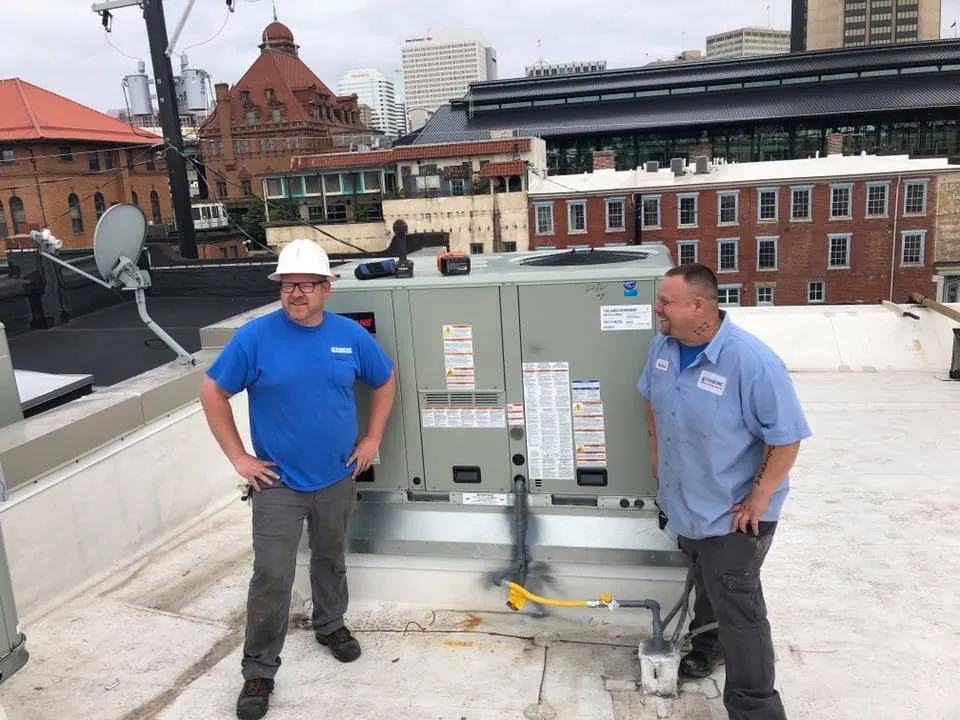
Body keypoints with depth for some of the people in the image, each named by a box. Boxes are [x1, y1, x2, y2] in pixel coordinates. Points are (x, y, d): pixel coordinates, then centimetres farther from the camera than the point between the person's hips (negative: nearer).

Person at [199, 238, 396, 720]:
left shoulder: (350, 335, -5)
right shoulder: (255, 337, -14)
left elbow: (385, 381, 10)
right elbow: (212, 392, -7)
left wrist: (372, 438, 4)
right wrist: (238, 456, -9)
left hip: (336, 478, 3)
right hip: (277, 483, -3)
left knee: (331, 558, 21)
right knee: (272, 577, -2)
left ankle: (330, 625, 45)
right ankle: (259, 670, 16)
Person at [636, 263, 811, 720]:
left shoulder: (753, 362, -29)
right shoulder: (662, 345, -7)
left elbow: (787, 437, -22)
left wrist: (759, 497, -20)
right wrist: (656, 452, 13)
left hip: (732, 510, -6)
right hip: (683, 498, 7)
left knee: (736, 605, 2)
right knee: (707, 584, 28)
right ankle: (709, 643, 52)